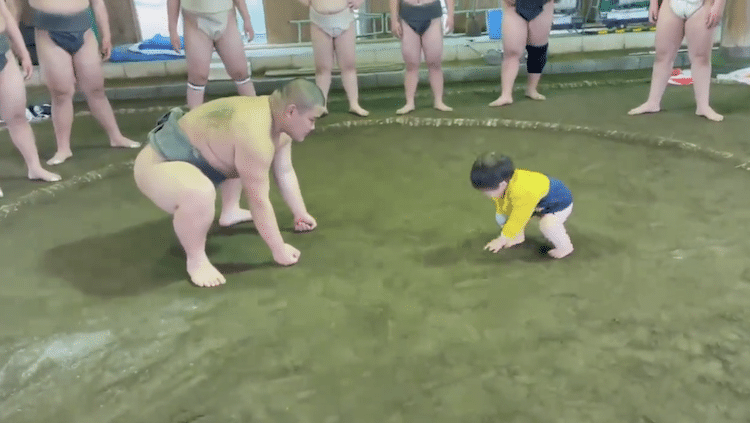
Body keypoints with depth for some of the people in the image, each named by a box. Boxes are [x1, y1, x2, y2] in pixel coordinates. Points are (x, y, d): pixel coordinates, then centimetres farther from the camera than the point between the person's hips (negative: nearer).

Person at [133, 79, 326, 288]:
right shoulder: (255, 133, -33)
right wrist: (279, 251, -18)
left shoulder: (279, 118, -3)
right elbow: (259, 200, -27)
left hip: (189, 157, 10)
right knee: (200, 194, -39)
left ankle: (229, 212, 31)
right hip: (158, 165, -10)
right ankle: (196, 260, -14)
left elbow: (285, 172, 9)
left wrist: (301, 214, 15)